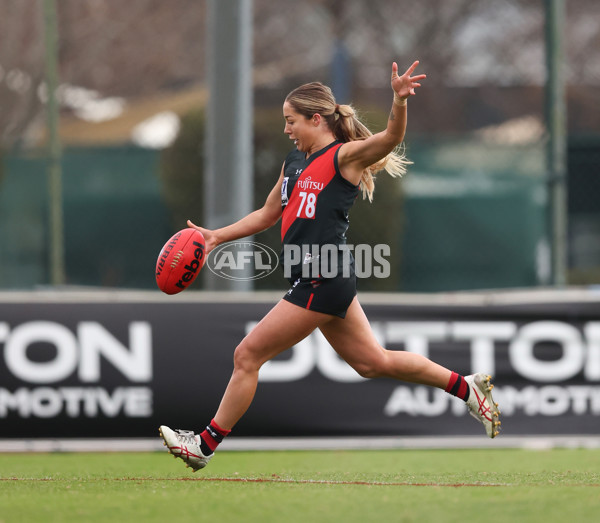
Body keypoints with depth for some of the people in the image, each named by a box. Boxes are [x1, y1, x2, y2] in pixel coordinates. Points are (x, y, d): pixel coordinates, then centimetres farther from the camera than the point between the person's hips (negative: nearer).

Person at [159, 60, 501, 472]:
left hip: (323, 280, -9)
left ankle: (207, 444, 3)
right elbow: (268, 215, 27)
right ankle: (468, 388, 22)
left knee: (248, 355, -5)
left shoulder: (345, 155, -8)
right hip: (321, 281, 9)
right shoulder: (295, 161, 17)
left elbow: (391, 138, -25)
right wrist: (217, 236, 21)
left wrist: (399, 100, -44)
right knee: (373, 362, 15)